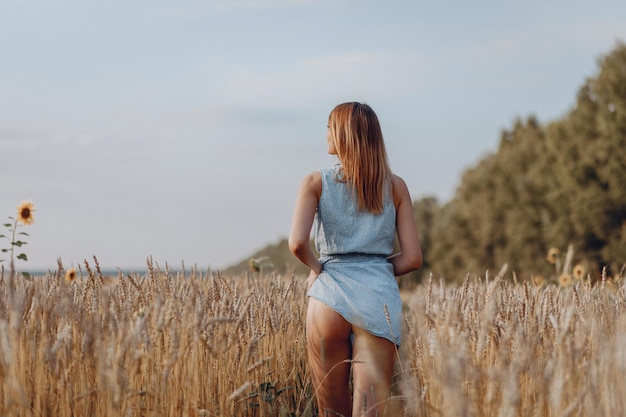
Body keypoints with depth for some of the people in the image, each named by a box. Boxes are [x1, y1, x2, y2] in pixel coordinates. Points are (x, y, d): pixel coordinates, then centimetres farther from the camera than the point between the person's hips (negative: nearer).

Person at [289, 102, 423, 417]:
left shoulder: (316, 182, 2)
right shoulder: (395, 186, 8)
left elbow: (297, 243, -13)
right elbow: (412, 258, 4)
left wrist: (316, 268, 6)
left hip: (330, 296, -1)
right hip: (381, 299, 1)